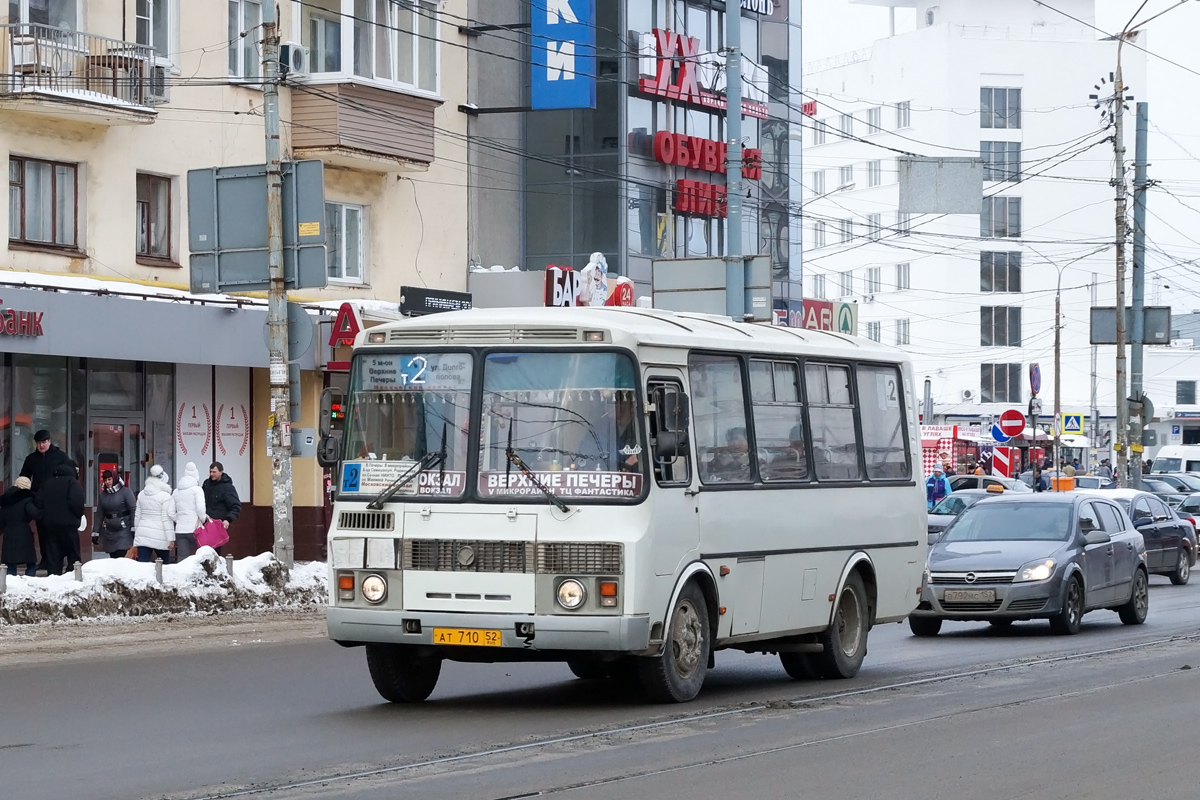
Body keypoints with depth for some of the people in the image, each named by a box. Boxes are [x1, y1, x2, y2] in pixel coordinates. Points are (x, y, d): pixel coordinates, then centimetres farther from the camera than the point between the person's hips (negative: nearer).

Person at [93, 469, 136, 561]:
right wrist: (95, 533, 12)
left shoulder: (126, 492, -5)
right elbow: (99, 515, 14)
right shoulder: (103, 495, 11)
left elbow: (133, 510, -8)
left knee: (122, 559, -15)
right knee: (113, 559, 4)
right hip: (109, 532, 5)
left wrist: (134, 529, -13)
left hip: (124, 530, -5)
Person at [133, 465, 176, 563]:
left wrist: (137, 532, 26)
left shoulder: (141, 494, 9)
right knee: (165, 565, 10)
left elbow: (137, 516, 15)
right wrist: (171, 539, -9)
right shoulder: (165, 496, -9)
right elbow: (167, 519, -11)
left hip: (142, 534, 4)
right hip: (159, 536, -4)